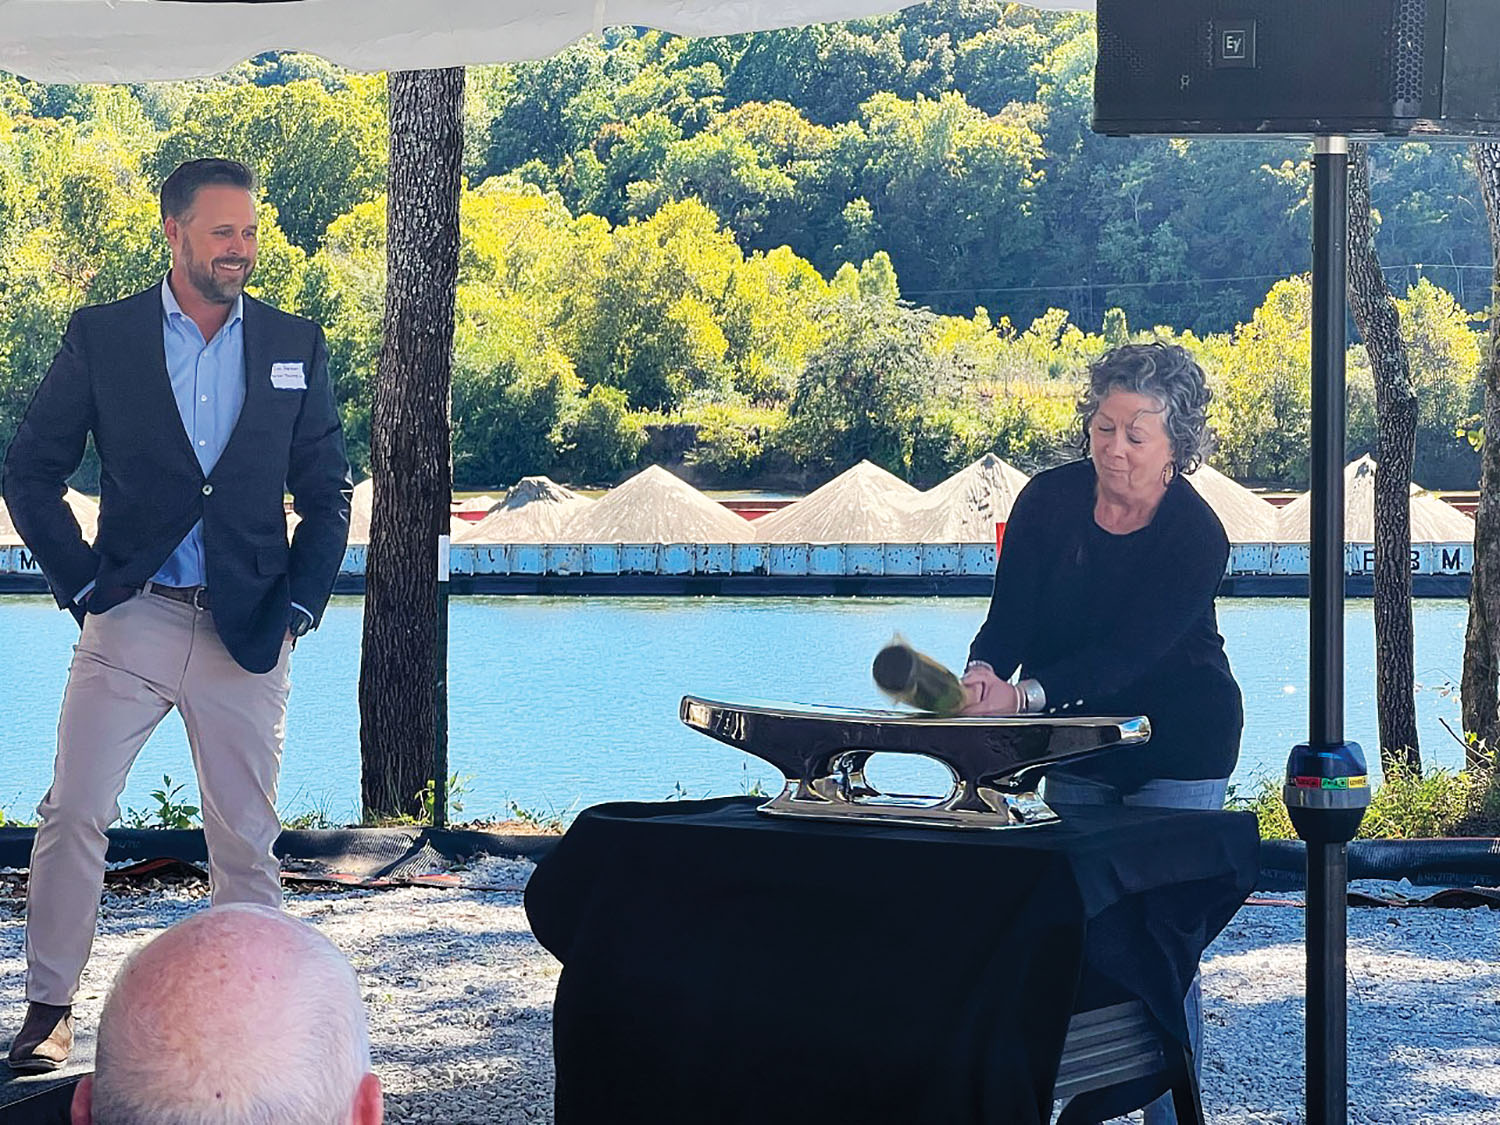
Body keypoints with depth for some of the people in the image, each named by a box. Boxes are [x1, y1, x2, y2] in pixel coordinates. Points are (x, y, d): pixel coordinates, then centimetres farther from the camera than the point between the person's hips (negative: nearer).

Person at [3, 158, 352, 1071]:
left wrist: (299, 602, 2)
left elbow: (328, 490, 11)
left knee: (247, 837, 5)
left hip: (248, 633, 1)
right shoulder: (103, 337, 3)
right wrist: (80, 579, -2)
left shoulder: (295, 346, 8)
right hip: (131, 619, -1)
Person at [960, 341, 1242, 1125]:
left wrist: (1026, 695, -43)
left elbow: (1128, 651, -29)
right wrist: (982, 672, -37)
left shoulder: (1195, 534, -19)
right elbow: (1010, 614, -14)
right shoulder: (1049, 500, -8)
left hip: (1179, 745, -4)